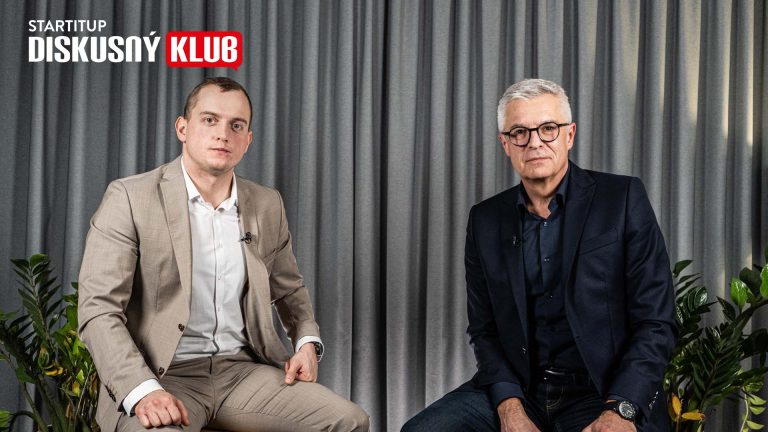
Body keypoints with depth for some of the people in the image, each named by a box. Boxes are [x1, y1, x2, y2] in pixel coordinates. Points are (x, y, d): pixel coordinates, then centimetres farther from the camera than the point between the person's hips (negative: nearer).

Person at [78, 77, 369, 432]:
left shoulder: (267, 206, 9)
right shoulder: (130, 199, -5)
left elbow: (289, 289, 25)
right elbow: (99, 309, -11)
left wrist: (307, 342, 5)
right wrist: (142, 391, -25)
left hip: (244, 371, 5)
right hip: (162, 376, -5)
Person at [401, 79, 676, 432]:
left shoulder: (624, 199, -2)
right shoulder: (485, 220, 8)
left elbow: (656, 322, -4)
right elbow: (484, 329, 9)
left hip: (601, 394, -3)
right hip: (517, 389, 3)